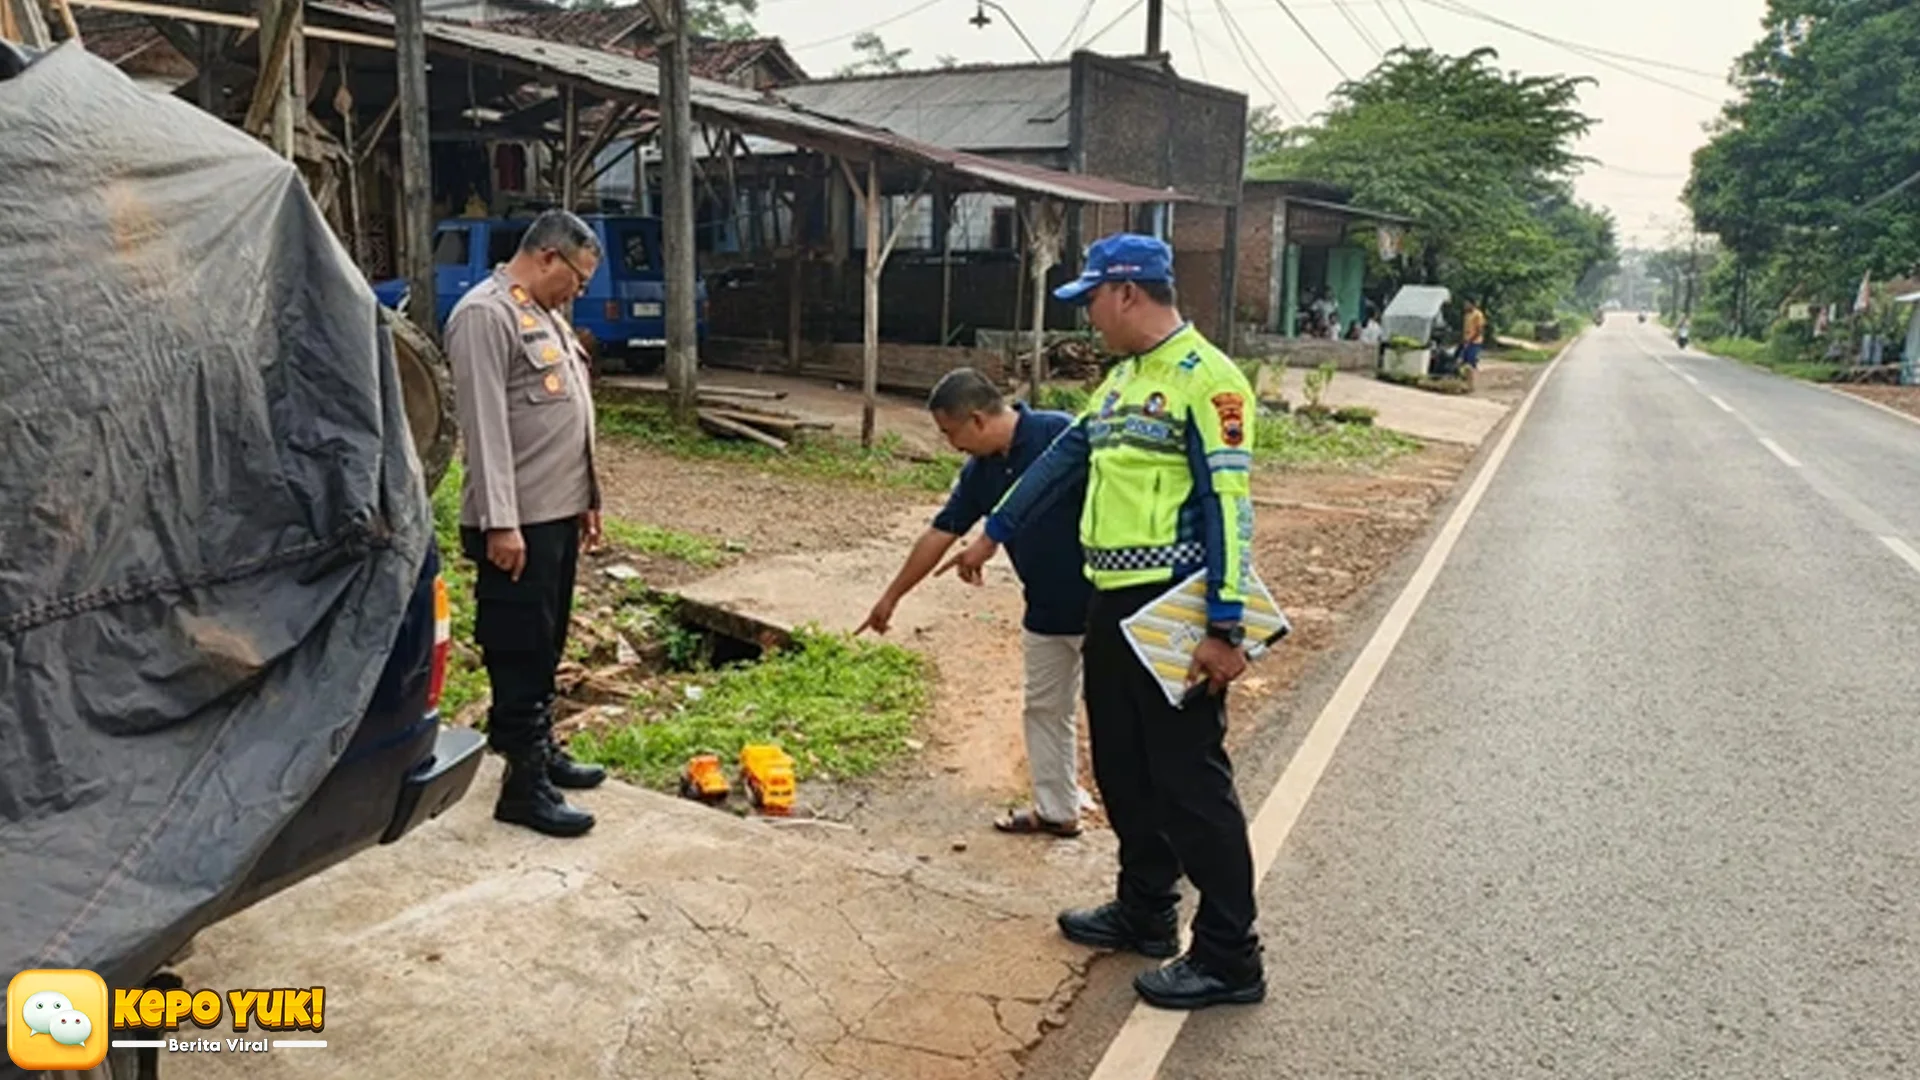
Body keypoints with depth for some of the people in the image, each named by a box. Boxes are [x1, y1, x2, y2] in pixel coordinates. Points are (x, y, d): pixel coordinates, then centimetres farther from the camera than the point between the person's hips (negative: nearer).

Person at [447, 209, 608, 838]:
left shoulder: (545, 314, 18)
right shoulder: (485, 314, -13)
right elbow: (485, 425, -20)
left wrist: (587, 498, 21)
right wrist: (500, 522, -23)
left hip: (559, 514, 10)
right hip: (518, 523, -10)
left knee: (545, 648, 18)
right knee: (519, 654, -3)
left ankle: (539, 748, 31)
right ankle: (525, 785, 4)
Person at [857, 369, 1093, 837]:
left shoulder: (1060, 435, -20)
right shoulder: (980, 473, 4)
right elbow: (939, 535, 13)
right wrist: (891, 597, 20)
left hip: (1097, 607, -8)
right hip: (1045, 613, 8)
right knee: (1045, 709, 18)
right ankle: (1056, 810, 33)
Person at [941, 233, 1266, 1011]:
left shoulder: (1204, 377, -13)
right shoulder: (1122, 379, 15)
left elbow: (1227, 506, -18)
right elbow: (1064, 459, 23)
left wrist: (1223, 627, -22)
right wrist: (992, 535, 27)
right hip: (1115, 602, 9)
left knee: (1189, 778, -2)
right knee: (1123, 766, 17)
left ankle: (1229, 958, 10)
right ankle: (1144, 911, 34)